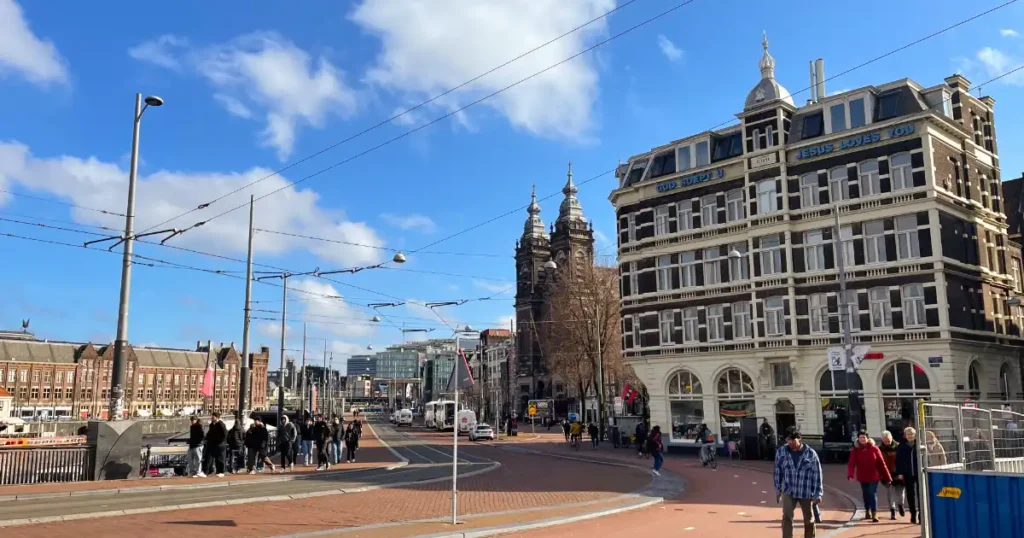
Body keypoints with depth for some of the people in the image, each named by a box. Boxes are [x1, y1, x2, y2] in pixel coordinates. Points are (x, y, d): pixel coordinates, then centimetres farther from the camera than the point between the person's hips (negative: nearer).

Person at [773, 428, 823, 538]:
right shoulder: (781, 452, -4)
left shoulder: (811, 453, -10)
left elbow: (817, 475, -6)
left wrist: (818, 494, -6)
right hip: (788, 491, 1)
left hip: (807, 493, -1)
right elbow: (778, 471, 7)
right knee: (787, 517, -14)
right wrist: (778, 489, 9)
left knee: (809, 520, 13)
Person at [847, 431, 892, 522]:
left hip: (873, 476, -2)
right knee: (865, 494, 15)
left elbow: (881, 463, -6)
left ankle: (874, 514, -10)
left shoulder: (874, 449, -6)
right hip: (862, 477, 2)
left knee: (873, 494, -10)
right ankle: (867, 511, 34)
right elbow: (851, 463, -15)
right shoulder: (855, 450, -4)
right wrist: (850, 474, -32)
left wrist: (887, 477, -6)